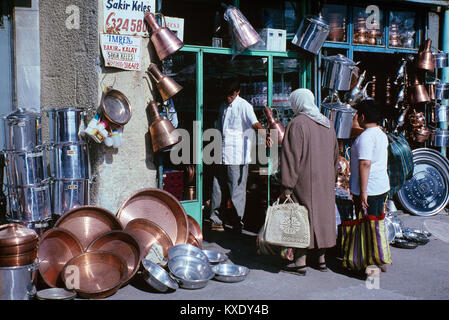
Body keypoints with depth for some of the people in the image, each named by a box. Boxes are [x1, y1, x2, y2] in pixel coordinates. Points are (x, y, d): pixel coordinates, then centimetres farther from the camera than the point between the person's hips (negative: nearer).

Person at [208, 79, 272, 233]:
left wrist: (264, 134, -43)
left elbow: (255, 123, -23)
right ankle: (215, 219, 22)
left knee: (236, 189, -1)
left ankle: (237, 222, 10)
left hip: (237, 156, -7)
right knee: (218, 187, 11)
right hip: (221, 155, 7)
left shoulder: (244, 106, -7)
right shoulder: (223, 106, 15)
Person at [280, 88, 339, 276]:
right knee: (322, 215, 15)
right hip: (324, 183, 7)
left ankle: (300, 262, 4)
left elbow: (291, 157, -17)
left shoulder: (297, 124, -13)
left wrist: (287, 187, -16)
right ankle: (321, 259, 23)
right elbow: (335, 156, 16)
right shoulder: (327, 124, 10)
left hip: (304, 181, -7)